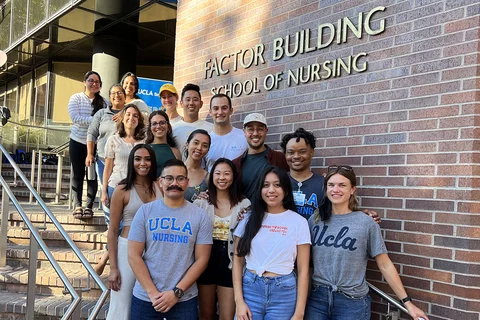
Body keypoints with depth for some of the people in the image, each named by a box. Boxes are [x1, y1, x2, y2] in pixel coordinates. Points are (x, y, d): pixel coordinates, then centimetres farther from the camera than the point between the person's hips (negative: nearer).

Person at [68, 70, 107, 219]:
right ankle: (77, 206, 12)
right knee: (78, 175, 6)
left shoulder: (103, 101, 3)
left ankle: (89, 206, 12)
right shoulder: (76, 98, 0)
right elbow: (75, 118, -13)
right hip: (78, 142, 0)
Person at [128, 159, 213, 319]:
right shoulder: (145, 211, -1)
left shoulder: (200, 216, -2)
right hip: (144, 298, 1)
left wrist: (176, 292, -11)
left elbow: (202, 259, -4)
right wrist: (152, 293, -10)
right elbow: (134, 255, -3)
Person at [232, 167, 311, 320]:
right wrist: (239, 301, -4)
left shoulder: (299, 222, -2)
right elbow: (238, 260, 5)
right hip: (250, 289, 1)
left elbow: (303, 269, -3)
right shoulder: (249, 219, 3)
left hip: (284, 292, -1)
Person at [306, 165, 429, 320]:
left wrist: (407, 302, -4)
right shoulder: (315, 220, 0)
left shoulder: (367, 223, -8)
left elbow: (385, 265, -4)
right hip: (316, 298, 3)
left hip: (352, 303, -2)